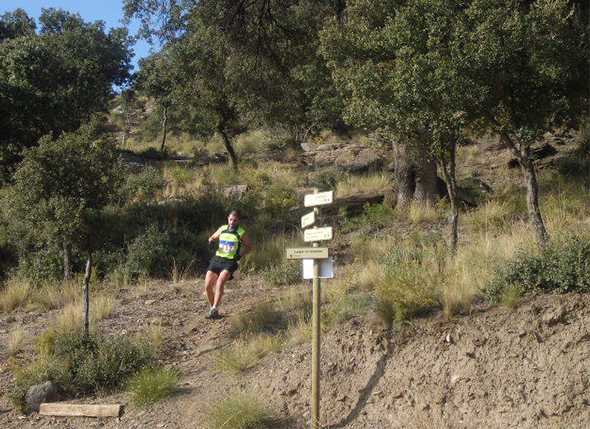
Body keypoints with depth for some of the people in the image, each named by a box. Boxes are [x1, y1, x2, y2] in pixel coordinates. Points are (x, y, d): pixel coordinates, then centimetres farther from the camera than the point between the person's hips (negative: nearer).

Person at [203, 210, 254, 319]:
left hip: (230, 262, -4)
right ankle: (212, 308, 16)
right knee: (208, 286, -4)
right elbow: (213, 237, 24)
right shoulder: (222, 229, 7)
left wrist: (240, 255, -2)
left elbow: (250, 247, 9)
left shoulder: (241, 233, -2)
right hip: (217, 259, 4)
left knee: (220, 282, -28)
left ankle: (214, 310, -28)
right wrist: (211, 240, 1)